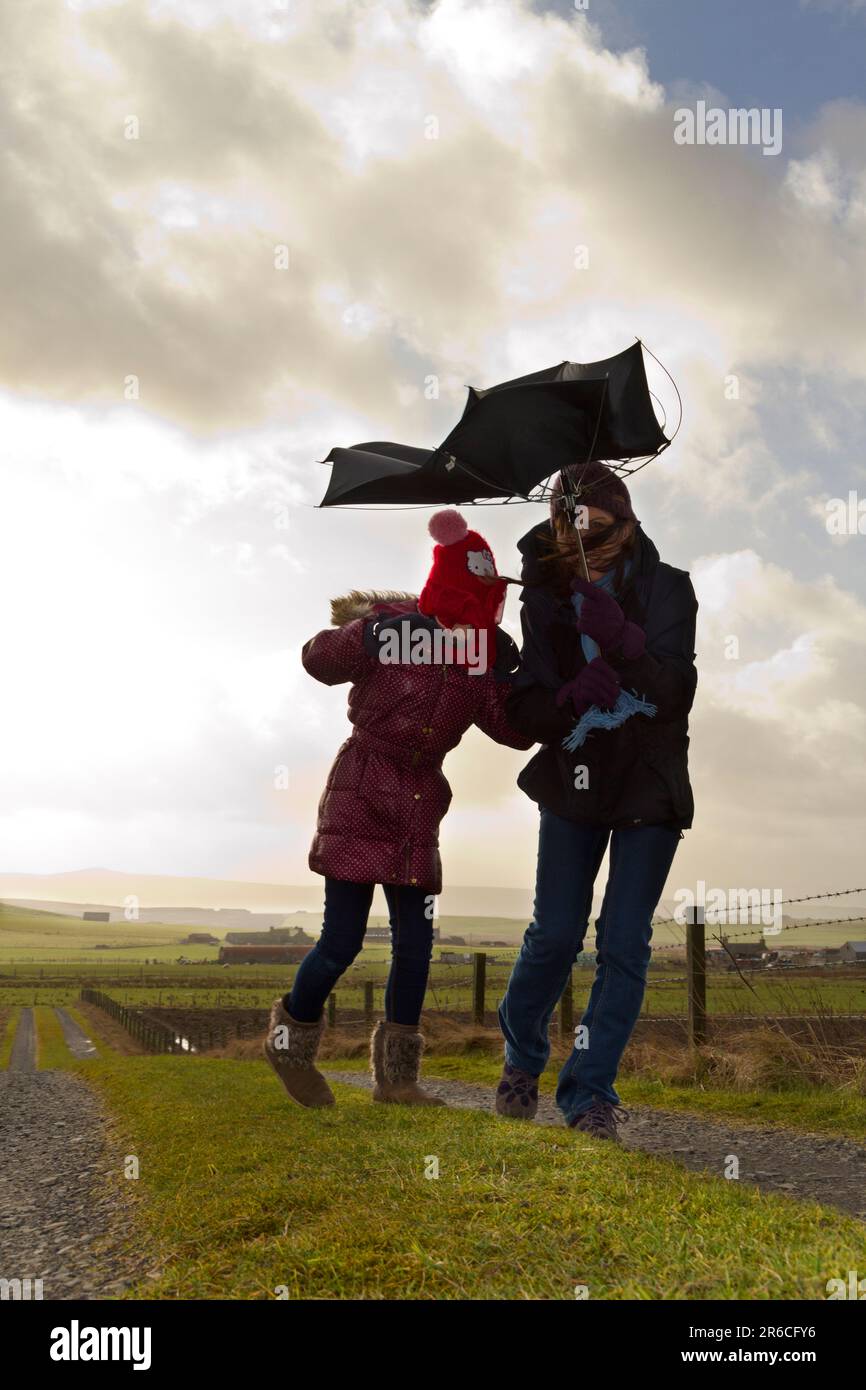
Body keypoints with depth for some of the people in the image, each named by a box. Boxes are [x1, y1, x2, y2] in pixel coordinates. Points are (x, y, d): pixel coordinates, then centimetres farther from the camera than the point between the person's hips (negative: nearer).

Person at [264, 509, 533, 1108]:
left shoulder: (483, 656, 4)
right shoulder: (390, 625, -11)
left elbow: (516, 732, 1)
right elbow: (318, 659, -22)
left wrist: (507, 675, -13)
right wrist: (365, 638, -38)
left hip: (419, 804, 6)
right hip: (361, 794, -5)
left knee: (416, 944, 5)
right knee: (343, 940, -4)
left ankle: (397, 1075, 20)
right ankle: (290, 1040, 23)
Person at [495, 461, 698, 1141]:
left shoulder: (668, 588, -4)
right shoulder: (545, 598, 0)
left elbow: (676, 692, -13)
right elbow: (524, 708, -4)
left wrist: (623, 640, -29)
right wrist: (571, 697, -25)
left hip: (650, 790, 0)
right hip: (573, 784, 1)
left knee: (624, 945, -4)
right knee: (555, 934, -2)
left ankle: (591, 1092, 9)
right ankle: (521, 1061, 25)